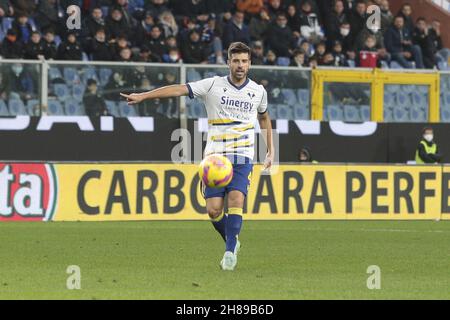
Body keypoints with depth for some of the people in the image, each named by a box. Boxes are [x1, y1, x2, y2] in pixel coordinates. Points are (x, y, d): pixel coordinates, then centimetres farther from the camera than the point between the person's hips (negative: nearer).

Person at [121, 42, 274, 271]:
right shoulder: (213, 85, -1)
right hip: (215, 155, 0)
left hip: (242, 157, 0)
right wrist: (143, 96, -15)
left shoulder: (258, 91, 7)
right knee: (213, 210, -6)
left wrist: (270, 151, 26)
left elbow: (264, 117, 26)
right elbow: (179, 89, -7)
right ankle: (231, 241, 22)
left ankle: (230, 252, -13)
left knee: (236, 201, -20)